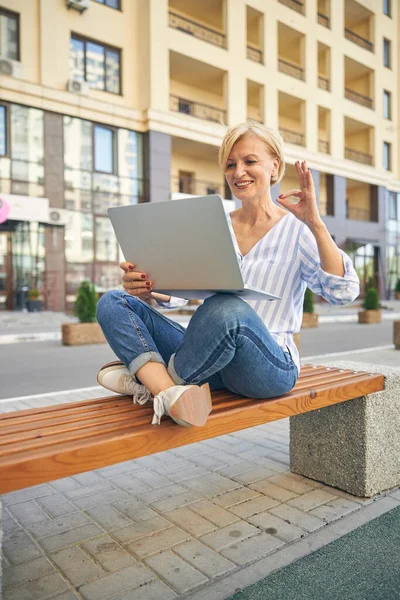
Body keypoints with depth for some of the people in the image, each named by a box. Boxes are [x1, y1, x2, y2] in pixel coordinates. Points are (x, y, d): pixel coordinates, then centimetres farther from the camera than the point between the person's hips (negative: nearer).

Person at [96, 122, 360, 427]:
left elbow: (344, 291, -13)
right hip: (213, 359, 5)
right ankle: (170, 393, -30)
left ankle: (147, 376, -15)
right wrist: (147, 288, -14)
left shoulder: (297, 230, 1)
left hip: (270, 363, -4)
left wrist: (315, 223, -22)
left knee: (226, 307, -38)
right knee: (113, 302, -9)